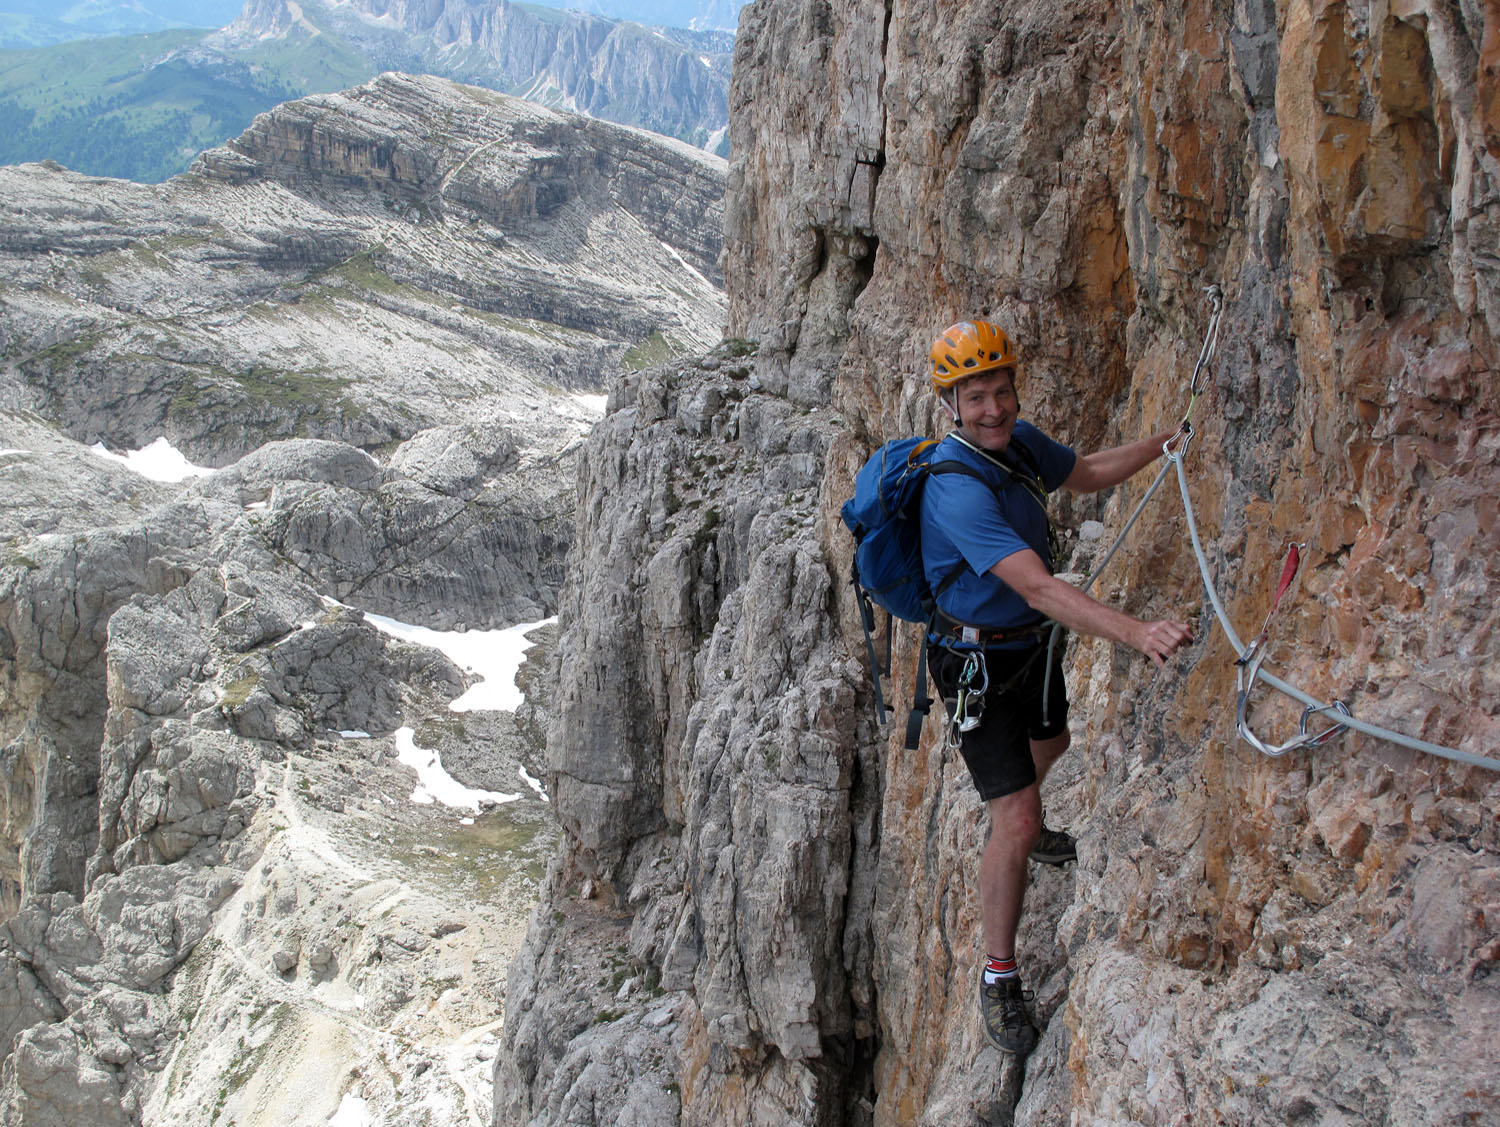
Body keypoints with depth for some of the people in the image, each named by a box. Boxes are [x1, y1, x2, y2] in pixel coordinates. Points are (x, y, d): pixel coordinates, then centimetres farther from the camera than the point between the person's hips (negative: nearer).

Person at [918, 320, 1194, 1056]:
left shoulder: (1019, 441, -7)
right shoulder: (956, 488, -35)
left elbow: (1084, 475, 14)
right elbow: (1037, 586, -44)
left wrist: (1166, 442, 5)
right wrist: (1138, 634, -53)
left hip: (1033, 640, 9)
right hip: (978, 662, -9)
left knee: (1050, 743, 34)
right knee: (1018, 825, -10)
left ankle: (1013, 824, 67)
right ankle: (998, 977, 8)